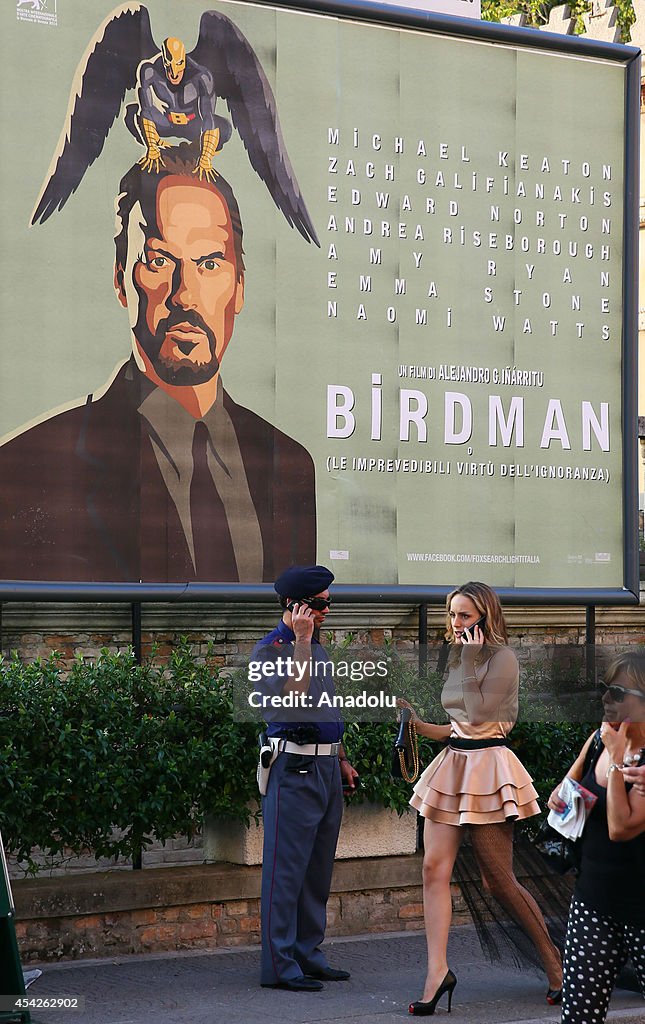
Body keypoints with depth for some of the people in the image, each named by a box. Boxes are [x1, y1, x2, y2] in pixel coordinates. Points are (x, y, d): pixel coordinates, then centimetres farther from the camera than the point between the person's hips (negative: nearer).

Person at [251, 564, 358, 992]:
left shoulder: (318, 647, 17)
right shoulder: (270, 649, -9)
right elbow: (294, 695, -25)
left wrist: (342, 760, 23)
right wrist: (302, 641, -22)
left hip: (326, 767, 9)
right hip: (294, 767, -9)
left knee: (318, 869, 12)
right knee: (287, 868, -7)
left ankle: (309, 956, 20)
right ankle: (280, 965, -4)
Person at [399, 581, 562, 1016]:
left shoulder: (502, 658, -9)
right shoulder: (458, 659, 15)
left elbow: (479, 715, -19)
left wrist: (471, 663, -14)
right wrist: (422, 727, 11)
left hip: (487, 767, -8)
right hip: (452, 766, 8)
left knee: (499, 881, 0)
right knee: (434, 867, -8)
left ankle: (553, 959, 18)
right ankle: (438, 970, -11)